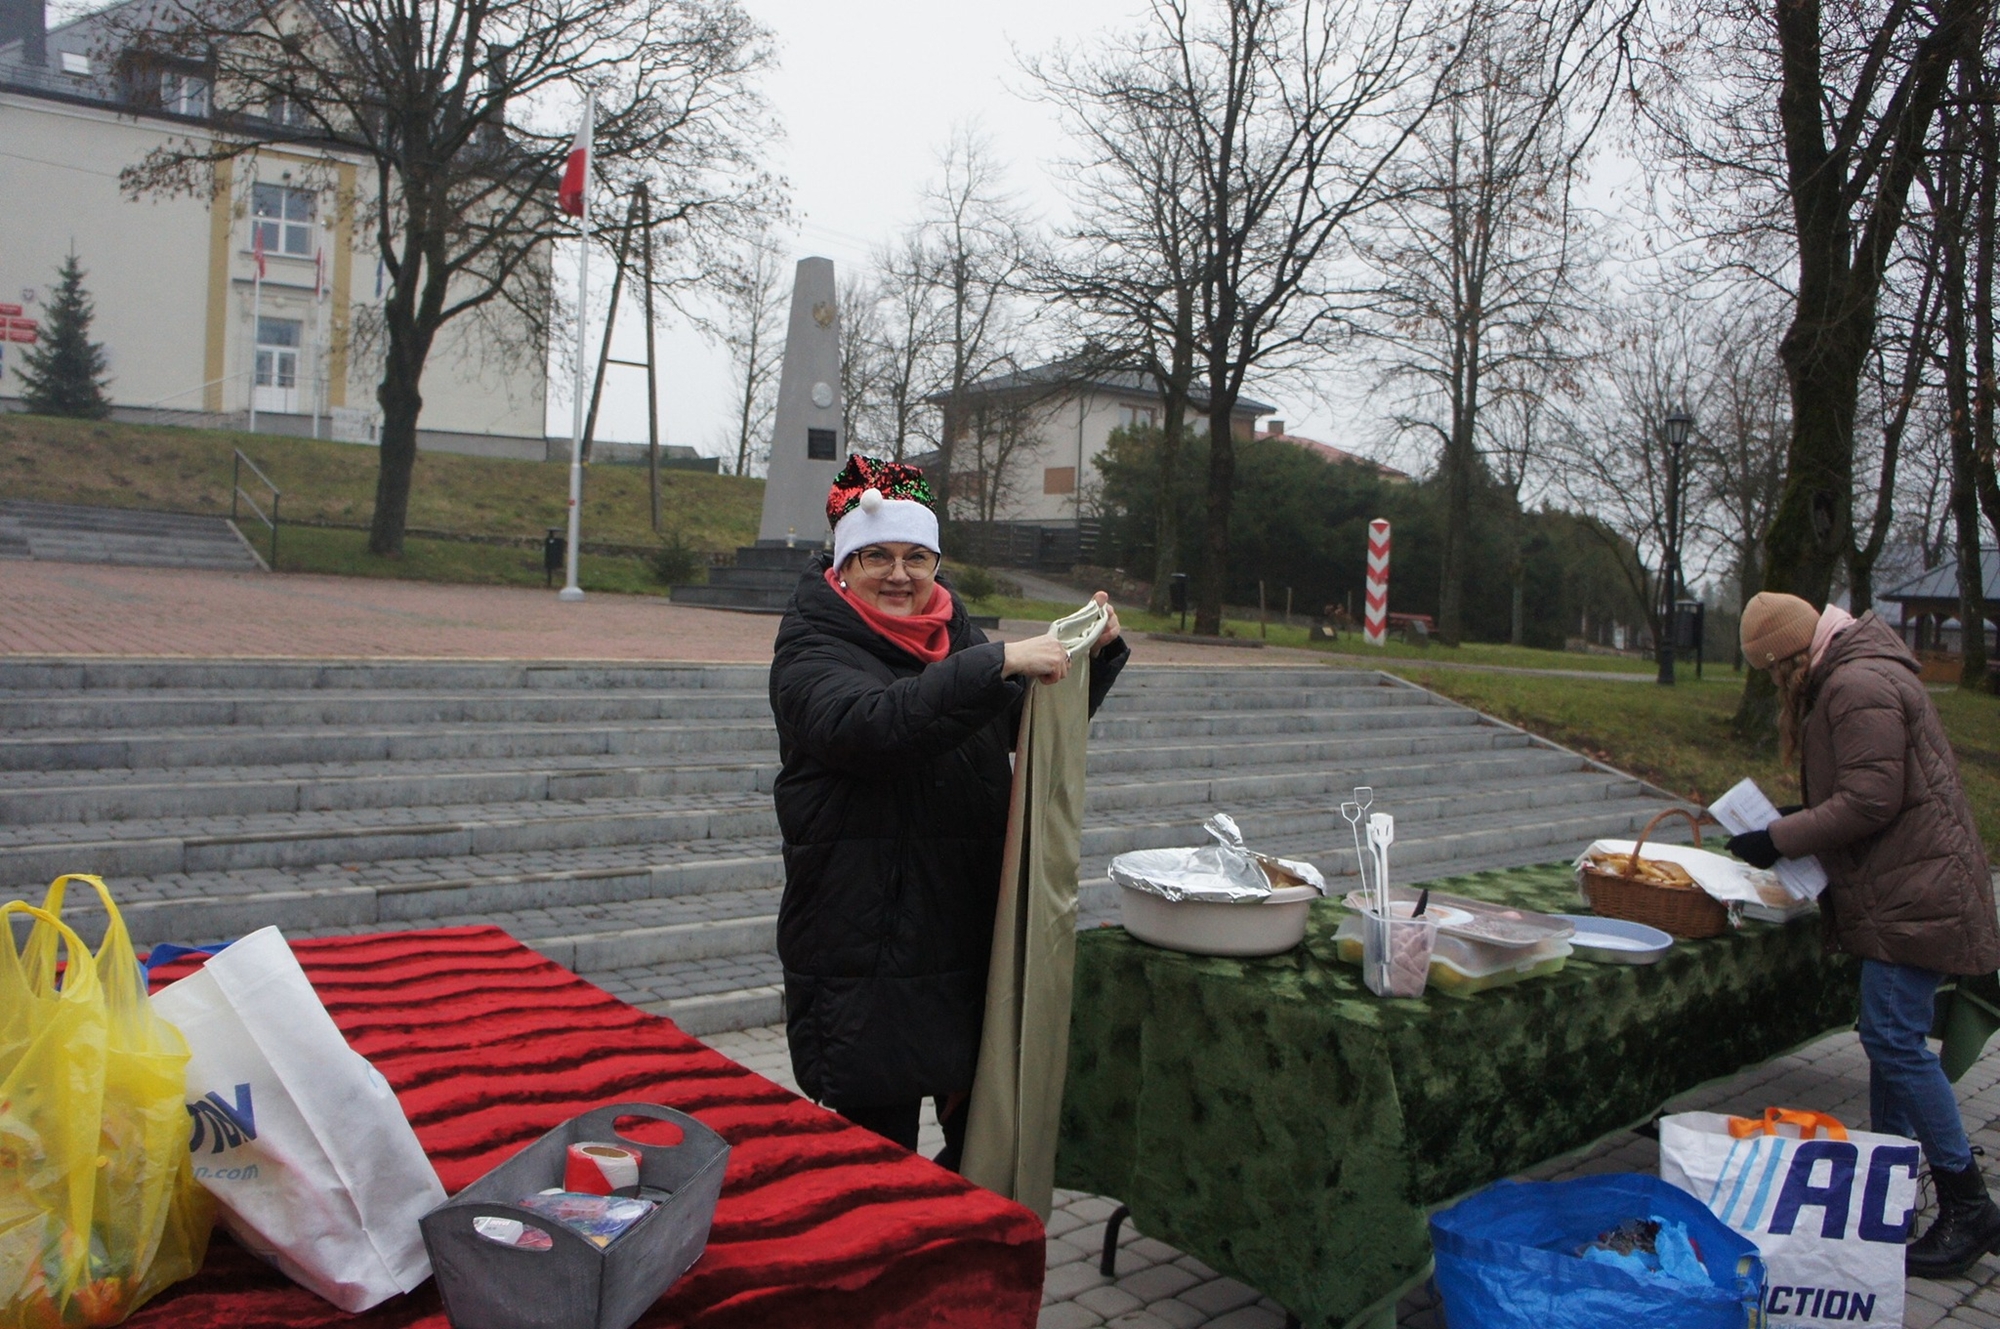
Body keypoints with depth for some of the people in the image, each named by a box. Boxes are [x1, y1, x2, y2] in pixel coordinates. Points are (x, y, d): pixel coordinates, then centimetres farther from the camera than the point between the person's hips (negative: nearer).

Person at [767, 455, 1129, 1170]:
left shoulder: (952, 635, 12)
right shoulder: (811, 650, -7)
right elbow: (871, 722, -29)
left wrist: (1097, 654, 3)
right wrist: (999, 662, -33)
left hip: (971, 941, 6)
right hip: (865, 958, -6)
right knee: (880, 1146, 1)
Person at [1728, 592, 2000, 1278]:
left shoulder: (1860, 687, -18)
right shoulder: (1842, 681, 15)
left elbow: (1870, 802, -22)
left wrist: (1778, 839, -15)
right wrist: (1789, 830, 9)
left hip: (1915, 891, -11)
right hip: (1899, 886, 11)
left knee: (1894, 1039, -9)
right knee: (1888, 1036, 15)